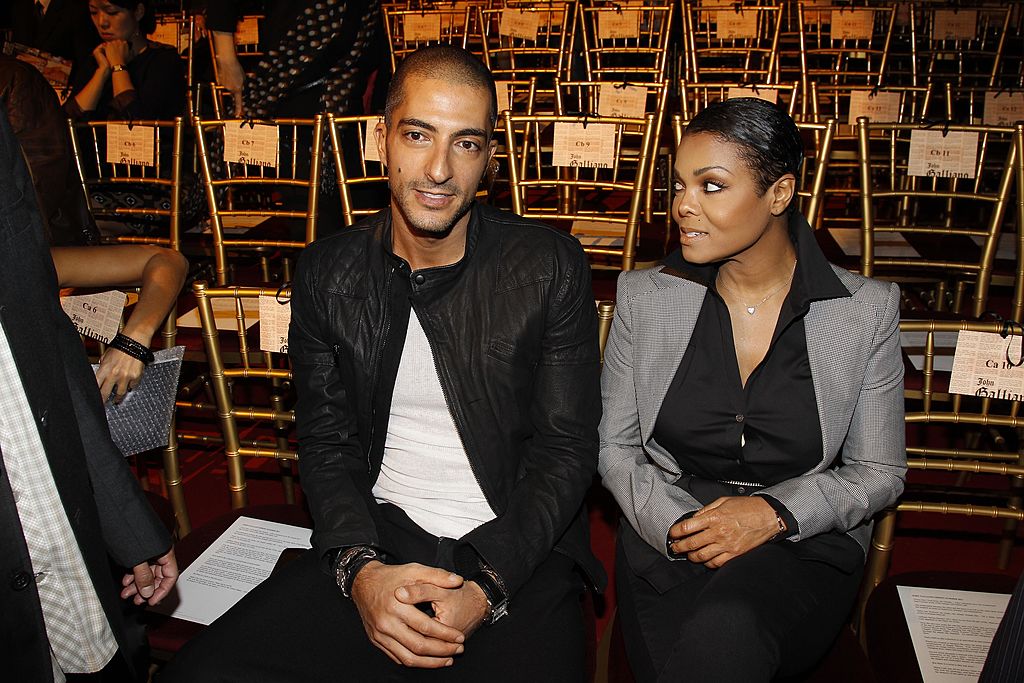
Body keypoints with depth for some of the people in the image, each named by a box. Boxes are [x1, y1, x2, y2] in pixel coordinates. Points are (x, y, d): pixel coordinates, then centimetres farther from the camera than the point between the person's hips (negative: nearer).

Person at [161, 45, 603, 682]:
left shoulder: (552, 266, -5)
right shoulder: (327, 271, 3)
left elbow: (567, 448, -4)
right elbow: (326, 444, 5)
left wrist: (485, 588, -16)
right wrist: (360, 569, -14)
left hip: (518, 551, -1)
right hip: (377, 538, 2)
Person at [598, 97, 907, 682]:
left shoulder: (867, 310, -2)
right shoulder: (645, 297, 1)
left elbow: (879, 472, 4)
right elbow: (616, 446, 6)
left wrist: (774, 512, -13)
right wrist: (675, 524, -12)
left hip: (804, 550, 0)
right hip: (665, 546, 1)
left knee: (725, 631, -33)